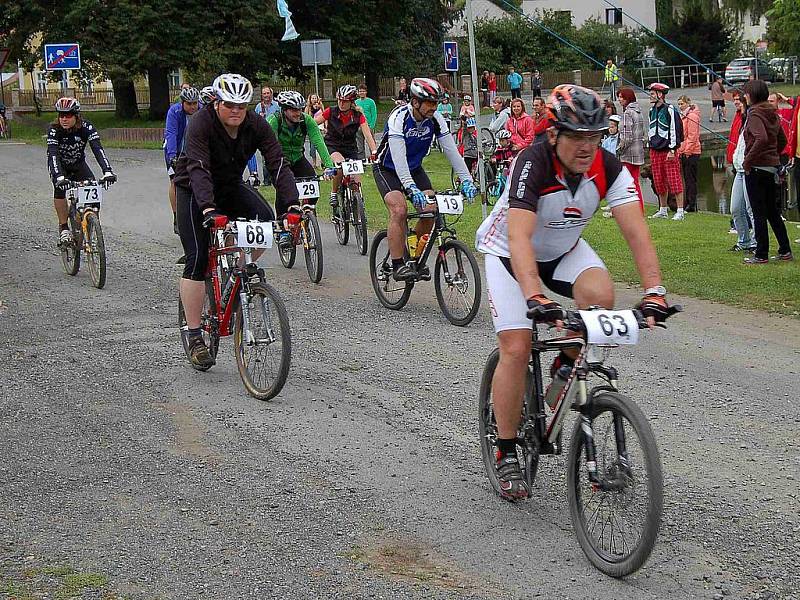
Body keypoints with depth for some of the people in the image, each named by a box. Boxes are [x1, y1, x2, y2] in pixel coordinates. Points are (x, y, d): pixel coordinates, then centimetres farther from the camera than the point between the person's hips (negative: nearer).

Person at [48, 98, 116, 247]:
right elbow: (53, 154, -38)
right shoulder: (54, 130, -27)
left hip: (78, 165, 2)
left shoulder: (86, 127, -25)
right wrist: (59, 177, -55)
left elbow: (97, 149, -35)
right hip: (59, 166, -2)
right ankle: (63, 228, -16)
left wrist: (107, 171, -51)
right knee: (60, 187, -30)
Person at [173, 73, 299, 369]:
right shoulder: (201, 124, -28)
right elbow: (198, 170, -41)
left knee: (265, 220, -24)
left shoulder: (257, 126, -17)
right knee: (197, 258, -14)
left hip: (230, 185, 4)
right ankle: (194, 336, -6)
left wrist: (291, 203, -38)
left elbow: (278, 164, -23)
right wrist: (208, 209, -56)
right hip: (195, 191, -4)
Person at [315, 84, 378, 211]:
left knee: (357, 184, -9)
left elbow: (367, 134, -19)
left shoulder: (358, 116, -9)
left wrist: (374, 152, -34)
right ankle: (334, 193, -14)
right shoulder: (331, 112, -10)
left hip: (350, 149, 2)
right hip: (332, 147, -2)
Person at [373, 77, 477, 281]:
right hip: (388, 169, -5)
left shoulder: (435, 119, -15)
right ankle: (398, 266, -17)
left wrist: (466, 180, -24)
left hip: (414, 168, 5)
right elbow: (398, 159, -38)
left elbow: (451, 151, -14)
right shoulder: (399, 119, -30)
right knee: (399, 210, -25)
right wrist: (411, 189, -48)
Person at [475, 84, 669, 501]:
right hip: (509, 253, -3)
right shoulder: (532, 165, -33)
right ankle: (506, 455, 1)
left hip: (564, 250, 4)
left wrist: (654, 292, -41)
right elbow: (519, 238, -44)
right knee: (516, 349, -16)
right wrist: (536, 299, -58)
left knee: (601, 295, -28)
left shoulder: (608, 169, -20)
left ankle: (566, 366, 1)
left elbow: (636, 232, -27)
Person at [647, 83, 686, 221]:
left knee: (674, 181, -8)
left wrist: (672, 150, -16)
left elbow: (675, 130, -12)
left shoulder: (670, 110, -9)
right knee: (659, 182, 10)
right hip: (655, 150, 8)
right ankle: (663, 210, 20)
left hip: (668, 150, -8)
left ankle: (680, 211, -6)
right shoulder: (652, 111, 15)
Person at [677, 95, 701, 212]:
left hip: (691, 153, -10)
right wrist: (680, 151, 17)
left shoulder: (692, 116, -12)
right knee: (686, 179, 12)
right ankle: (687, 203, 17)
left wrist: (687, 151, -18)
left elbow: (692, 136, -18)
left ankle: (692, 205, -3)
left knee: (691, 179, -6)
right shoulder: (683, 116, 17)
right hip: (684, 153, 10)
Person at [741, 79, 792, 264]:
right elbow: (782, 140, 17)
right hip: (773, 166, 8)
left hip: (757, 169, -8)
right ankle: (785, 251, 18)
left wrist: (747, 161, -20)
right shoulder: (773, 114, 11)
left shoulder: (754, 114, -15)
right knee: (773, 211, 16)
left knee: (759, 213, -2)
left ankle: (761, 255, 2)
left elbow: (761, 139, -29)